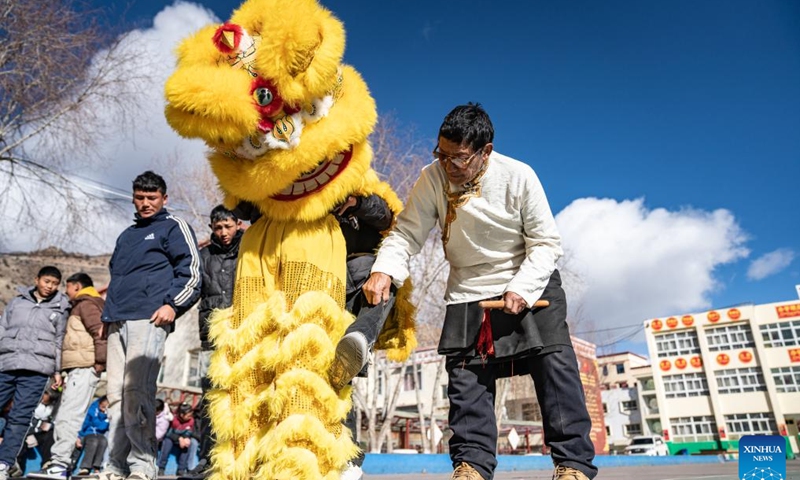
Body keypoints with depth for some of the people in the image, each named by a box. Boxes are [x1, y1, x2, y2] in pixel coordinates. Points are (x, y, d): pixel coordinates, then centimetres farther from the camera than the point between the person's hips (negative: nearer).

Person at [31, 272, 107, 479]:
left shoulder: (86, 304, -3)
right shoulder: (80, 307, 28)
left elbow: (100, 332, -17)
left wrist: (100, 361, -19)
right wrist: (64, 371, 18)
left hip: (84, 368, -11)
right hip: (77, 369, 11)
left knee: (68, 415, -15)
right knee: (63, 417, 10)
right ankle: (59, 462, 13)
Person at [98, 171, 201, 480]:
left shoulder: (173, 227, 6)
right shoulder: (126, 235, 28)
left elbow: (191, 271, -3)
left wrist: (172, 304, -14)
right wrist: (109, 312, 21)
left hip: (149, 318, -7)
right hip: (117, 322, 7)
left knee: (136, 391, -14)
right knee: (116, 394, 4)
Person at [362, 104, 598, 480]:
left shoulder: (519, 177, -15)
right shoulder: (433, 178, -12)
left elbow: (546, 242, -9)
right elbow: (407, 232, -11)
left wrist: (522, 288, -21)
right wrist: (384, 270, -29)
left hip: (530, 284, -1)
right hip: (468, 292, 2)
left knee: (556, 368, -7)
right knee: (466, 376, -3)